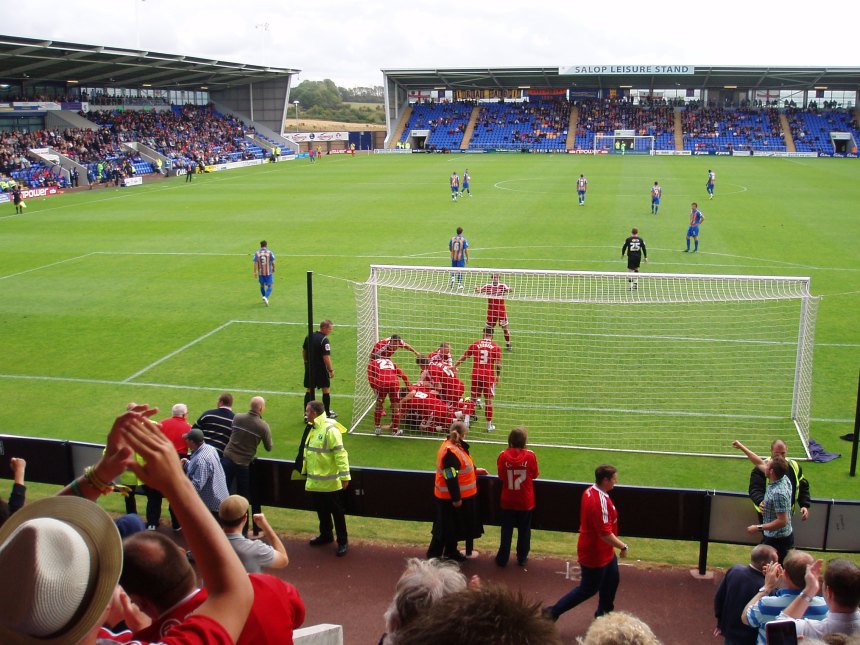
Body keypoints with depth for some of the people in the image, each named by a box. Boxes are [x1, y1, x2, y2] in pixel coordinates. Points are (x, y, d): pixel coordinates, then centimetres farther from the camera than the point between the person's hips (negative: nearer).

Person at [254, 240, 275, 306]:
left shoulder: (257, 253, -4)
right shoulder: (270, 253, -8)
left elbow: (255, 263, -7)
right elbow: (273, 262, -5)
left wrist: (255, 272, -3)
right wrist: (273, 269, 13)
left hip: (260, 272, 3)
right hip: (269, 272, -3)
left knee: (262, 285, 21)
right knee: (269, 286, 2)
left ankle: (265, 298, 34)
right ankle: (265, 297, -21)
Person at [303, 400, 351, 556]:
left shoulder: (330, 430, -22)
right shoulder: (313, 429, 7)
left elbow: (340, 454, -23)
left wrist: (345, 476, -24)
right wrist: (305, 470, 24)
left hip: (330, 482, -8)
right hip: (315, 481, 9)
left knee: (337, 512, 4)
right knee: (321, 511, 21)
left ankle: (343, 542, 14)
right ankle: (326, 535, 37)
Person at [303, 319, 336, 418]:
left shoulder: (309, 337, 4)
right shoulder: (324, 340, -19)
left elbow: (304, 351, 14)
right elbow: (326, 357, -22)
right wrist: (331, 370, -14)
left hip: (309, 368, 6)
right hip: (321, 368, -6)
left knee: (309, 390, 10)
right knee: (326, 390, 9)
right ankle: (327, 414, 19)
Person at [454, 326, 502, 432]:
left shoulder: (475, 344, 3)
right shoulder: (495, 347, -1)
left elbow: (463, 356, 9)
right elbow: (498, 364, -5)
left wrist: (455, 366, 22)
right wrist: (498, 376, 10)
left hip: (476, 375, 1)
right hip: (489, 376, -1)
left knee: (473, 398, 16)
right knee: (488, 401, 8)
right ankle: (489, 425, 14)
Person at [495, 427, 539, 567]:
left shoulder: (503, 455, -15)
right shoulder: (530, 455, -15)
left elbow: (500, 476, -5)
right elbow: (535, 475, -3)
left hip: (508, 501, 0)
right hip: (525, 501, 0)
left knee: (506, 530, 13)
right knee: (524, 530, 16)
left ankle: (503, 558, 19)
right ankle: (522, 558, 24)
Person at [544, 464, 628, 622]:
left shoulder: (590, 491, -2)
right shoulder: (600, 501, -33)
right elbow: (605, 534, -32)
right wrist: (623, 547, -20)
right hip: (595, 554, -9)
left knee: (612, 580, 23)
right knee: (588, 589, 6)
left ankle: (603, 613, 41)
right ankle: (553, 612, 14)